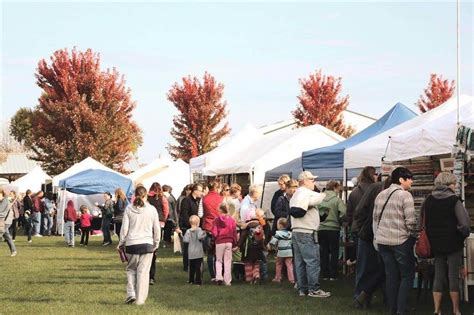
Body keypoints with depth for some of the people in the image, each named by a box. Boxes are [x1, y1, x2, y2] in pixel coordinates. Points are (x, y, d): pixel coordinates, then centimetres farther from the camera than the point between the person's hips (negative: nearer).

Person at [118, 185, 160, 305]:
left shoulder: (129, 209, -2)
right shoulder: (152, 209, -1)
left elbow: (124, 228, -1)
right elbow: (157, 229, 4)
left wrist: (121, 243, 9)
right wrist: (156, 243, 16)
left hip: (131, 244, 0)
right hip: (147, 244, 0)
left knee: (131, 269, 16)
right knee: (143, 271, 3)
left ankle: (131, 294, 2)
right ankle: (140, 299, 4)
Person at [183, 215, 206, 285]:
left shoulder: (188, 231, -2)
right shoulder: (199, 230, -8)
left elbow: (185, 240, -7)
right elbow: (200, 237, -23)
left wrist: (183, 236, 11)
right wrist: (204, 234, -6)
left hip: (191, 253, 3)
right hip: (198, 252, -3)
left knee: (191, 267, 15)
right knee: (198, 267, -1)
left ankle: (191, 280, 21)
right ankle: (198, 281, -4)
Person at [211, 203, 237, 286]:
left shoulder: (216, 220, -7)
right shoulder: (232, 220, -1)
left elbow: (214, 233, -7)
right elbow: (234, 233, 1)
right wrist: (234, 244, 10)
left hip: (219, 242, -1)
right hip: (229, 242, 1)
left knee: (219, 260, 13)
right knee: (228, 261, 6)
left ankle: (219, 277, -2)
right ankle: (227, 280, 4)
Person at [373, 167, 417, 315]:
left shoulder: (381, 195, 9)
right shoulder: (405, 195, -11)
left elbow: (375, 218, 14)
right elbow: (411, 220, -14)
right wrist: (413, 236, 1)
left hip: (382, 241, 6)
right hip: (401, 241, -6)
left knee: (391, 276, 12)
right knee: (407, 275, 2)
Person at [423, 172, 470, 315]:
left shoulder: (428, 201, 1)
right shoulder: (454, 201, -12)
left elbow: (422, 221, 5)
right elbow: (465, 223, -17)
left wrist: (431, 236, 12)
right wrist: (463, 233, 1)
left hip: (435, 243, 4)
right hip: (453, 243, -4)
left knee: (438, 275, 11)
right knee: (453, 276, 5)